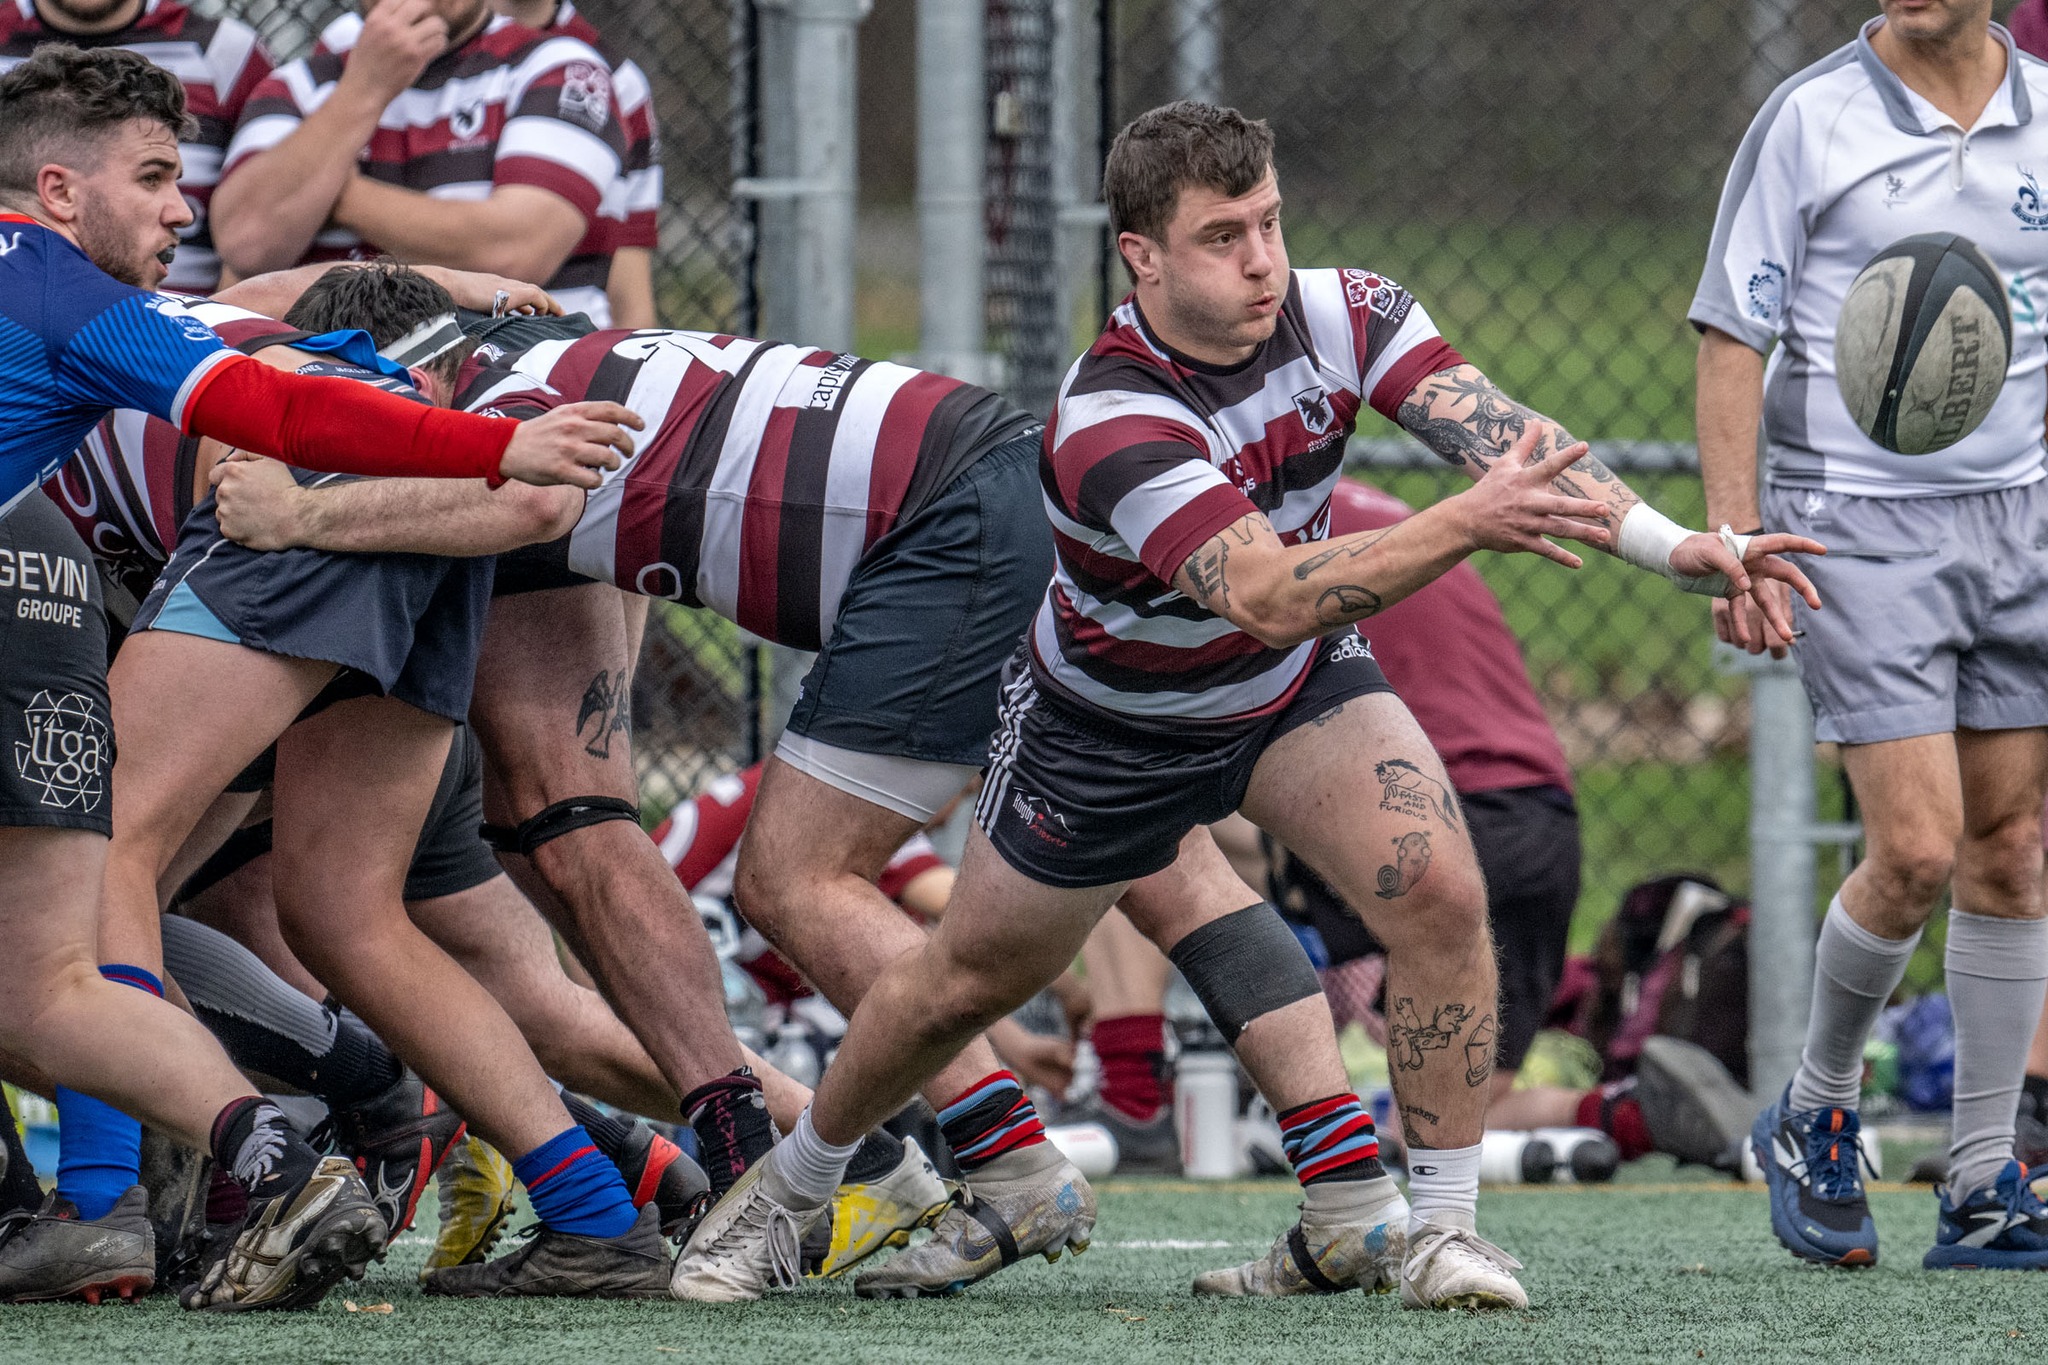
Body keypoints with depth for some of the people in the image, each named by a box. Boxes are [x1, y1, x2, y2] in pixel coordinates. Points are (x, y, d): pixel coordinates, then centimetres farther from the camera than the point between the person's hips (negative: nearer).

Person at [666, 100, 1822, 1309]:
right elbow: (1269, 598, -49)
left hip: (1298, 688, 3)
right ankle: (794, 1184, 39)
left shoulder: (1341, 315, -22)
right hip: (1113, 724, -3)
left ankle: (1439, 1223, -10)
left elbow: (1510, 438, -32)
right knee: (965, 984, 12)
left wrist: (1672, 543, -47)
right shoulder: (1110, 425, -38)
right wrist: (1467, 525, -62)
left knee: (1441, 892, -22)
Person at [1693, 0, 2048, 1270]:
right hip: (1858, 529, -4)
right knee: (1917, 850, -12)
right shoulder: (1809, 120, -5)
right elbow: (1732, 341, -5)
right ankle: (1816, 1115, 13)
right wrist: (1737, 545, -13)